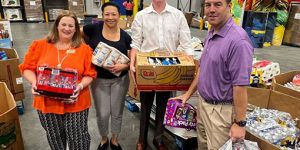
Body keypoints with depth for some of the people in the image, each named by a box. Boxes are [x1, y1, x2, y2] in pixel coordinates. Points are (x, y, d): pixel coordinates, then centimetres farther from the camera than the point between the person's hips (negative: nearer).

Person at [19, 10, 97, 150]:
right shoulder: (40, 45, 0)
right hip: (46, 102, 2)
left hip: (76, 103, -2)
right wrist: (34, 82, -15)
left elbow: (90, 74, -4)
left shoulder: (84, 49, -3)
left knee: (78, 138, 10)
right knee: (54, 138, 22)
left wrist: (80, 86, -21)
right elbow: (27, 68, 3)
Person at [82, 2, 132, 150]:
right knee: (102, 114, 7)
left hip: (120, 79, 1)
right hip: (99, 79, 0)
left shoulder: (125, 36, -6)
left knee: (117, 112, 14)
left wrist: (123, 66, -21)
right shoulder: (94, 28, -9)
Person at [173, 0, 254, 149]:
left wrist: (240, 123, -19)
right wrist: (188, 93, 13)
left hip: (221, 110, -8)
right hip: (203, 103, 8)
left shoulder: (237, 40, -24)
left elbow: (240, 86, -24)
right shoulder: (211, 34, 4)